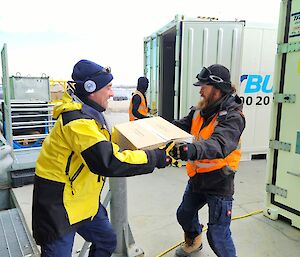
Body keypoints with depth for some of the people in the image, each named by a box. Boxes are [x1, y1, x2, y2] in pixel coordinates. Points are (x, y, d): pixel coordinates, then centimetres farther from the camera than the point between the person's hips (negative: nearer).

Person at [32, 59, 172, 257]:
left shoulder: (89, 114, 7)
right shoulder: (77, 121, -27)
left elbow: (104, 147, 21)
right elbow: (109, 162, -35)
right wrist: (154, 158, -28)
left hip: (84, 201, 10)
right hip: (59, 204, -9)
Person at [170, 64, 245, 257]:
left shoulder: (232, 117, -22)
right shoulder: (200, 111, 1)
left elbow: (219, 144, -39)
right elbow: (180, 126, 3)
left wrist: (194, 150, -58)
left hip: (219, 182, -8)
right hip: (197, 177, 8)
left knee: (218, 235, -1)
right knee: (184, 214, 26)